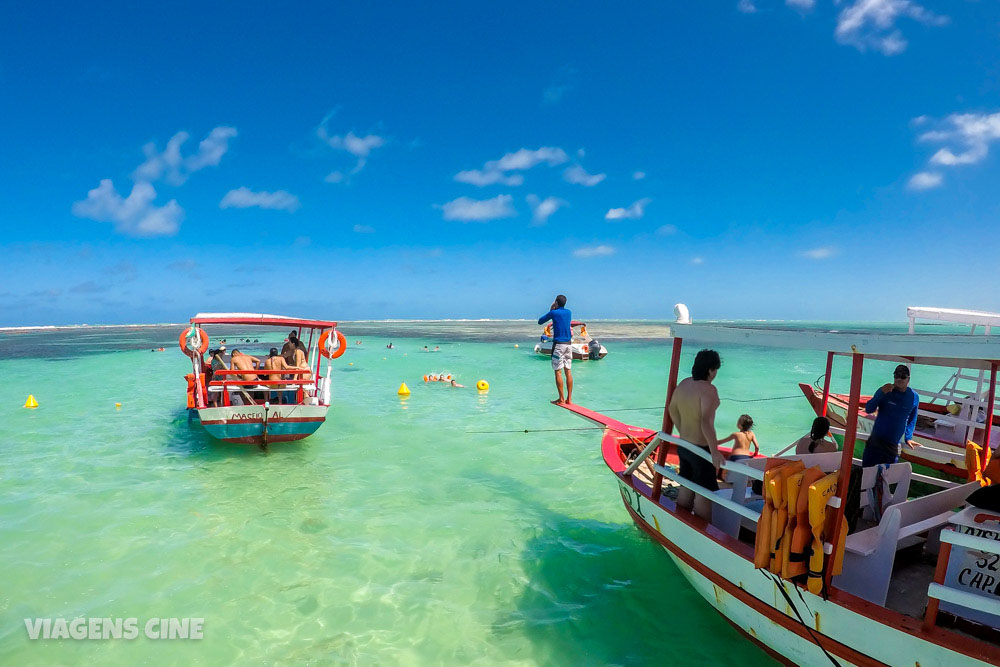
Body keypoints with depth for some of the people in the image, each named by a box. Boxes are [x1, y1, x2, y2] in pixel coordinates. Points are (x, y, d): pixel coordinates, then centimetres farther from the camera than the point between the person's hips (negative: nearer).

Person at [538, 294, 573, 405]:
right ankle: (569, 398, 8)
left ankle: (561, 399, -1)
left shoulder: (553, 313, -6)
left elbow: (540, 321, 6)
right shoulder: (569, 312, 11)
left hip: (558, 344, -5)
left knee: (558, 371, -1)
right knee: (568, 371, 6)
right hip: (568, 344, 6)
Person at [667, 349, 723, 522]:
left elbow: (672, 409, 15)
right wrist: (715, 451, -28)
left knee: (686, 489, 20)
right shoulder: (708, 390, -23)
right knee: (704, 494, 5)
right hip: (702, 449, -8)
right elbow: (706, 422, -32)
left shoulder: (684, 384, 2)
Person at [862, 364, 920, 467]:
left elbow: (912, 419, 15)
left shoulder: (914, 397, 1)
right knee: (866, 469, 2)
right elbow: (868, 410, -14)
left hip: (893, 444, 1)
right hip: (875, 440, -1)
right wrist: (882, 393, -24)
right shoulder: (884, 391, -6)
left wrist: (908, 438, 11)